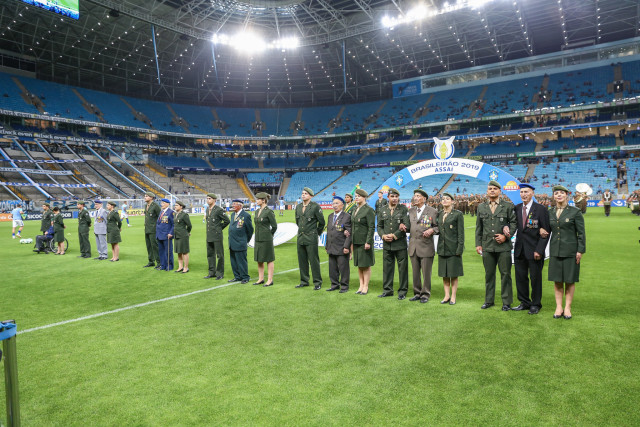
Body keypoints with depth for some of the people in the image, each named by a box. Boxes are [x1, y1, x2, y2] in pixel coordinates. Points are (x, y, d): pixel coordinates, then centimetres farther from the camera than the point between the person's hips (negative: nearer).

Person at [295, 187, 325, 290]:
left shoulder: (315, 206, -8)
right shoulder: (298, 207, 10)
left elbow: (322, 222, -2)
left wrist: (317, 233, 7)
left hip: (311, 238, -6)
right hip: (300, 238, 6)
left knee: (314, 261, -3)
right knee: (302, 261, 10)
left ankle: (317, 283, 6)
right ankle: (304, 281, 22)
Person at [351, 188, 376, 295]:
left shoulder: (369, 210, -11)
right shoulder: (356, 209, 13)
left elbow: (372, 227, -14)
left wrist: (368, 242, -19)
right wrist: (351, 242, 14)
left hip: (364, 241, -8)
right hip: (356, 241, 8)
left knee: (366, 265, 1)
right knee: (359, 265, 12)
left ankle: (366, 286, 9)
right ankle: (361, 285, 20)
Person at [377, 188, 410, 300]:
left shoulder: (403, 209, 0)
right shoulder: (382, 210, 10)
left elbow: (407, 226, -8)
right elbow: (379, 226, 12)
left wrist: (394, 236, -13)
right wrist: (383, 235, -7)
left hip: (400, 244, -3)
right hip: (387, 244, 3)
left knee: (403, 268, 2)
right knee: (387, 268, 9)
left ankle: (402, 291, 13)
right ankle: (387, 290, 21)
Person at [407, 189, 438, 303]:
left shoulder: (432, 211, -3)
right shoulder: (411, 211, 12)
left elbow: (438, 226, -2)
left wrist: (431, 230, -20)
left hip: (426, 247, -5)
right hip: (413, 246, 5)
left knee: (426, 273, 1)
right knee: (415, 272, 11)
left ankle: (425, 294, 14)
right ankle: (417, 293, 24)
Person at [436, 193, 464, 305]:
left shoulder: (458, 214, -3)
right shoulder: (439, 214, 11)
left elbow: (461, 233, -6)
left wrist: (459, 248, -11)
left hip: (453, 248, -4)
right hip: (442, 248, 5)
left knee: (454, 274, 2)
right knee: (444, 274, 8)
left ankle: (453, 297, 11)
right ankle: (447, 295, 17)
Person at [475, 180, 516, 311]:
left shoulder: (508, 206, 4)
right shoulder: (481, 207, 11)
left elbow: (514, 222, 3)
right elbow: (478, 227, 13)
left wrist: (506, 236, -10)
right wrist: (478, 244, 8)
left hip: (504, 246, -2)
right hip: (487, 246, 2)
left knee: (505, 274, 1)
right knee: (489, 274, 9)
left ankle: (506, 302, 12)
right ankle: (489, 300, 21)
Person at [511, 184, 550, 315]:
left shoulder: (541, 209, -7)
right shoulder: (517, 208, 7)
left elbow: (546, 232, -8)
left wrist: (539, 250, -14)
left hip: (534, 250, -4)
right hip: (519, 250, 4)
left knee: (535, 278, 6)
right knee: (520, 277, 10)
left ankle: (535, 304, 21)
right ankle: (524, 302, 24)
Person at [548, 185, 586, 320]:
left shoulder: (575, 212, -3)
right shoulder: (550, 213, 8)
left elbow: (581, 233, -3)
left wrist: (580, 250, -8)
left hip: (570, 251, -3)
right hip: (555, 251, 3)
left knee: (570, 280, 3)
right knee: (557, 280, 5)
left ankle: (567, 308, 12)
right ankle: (558, 307, 13)